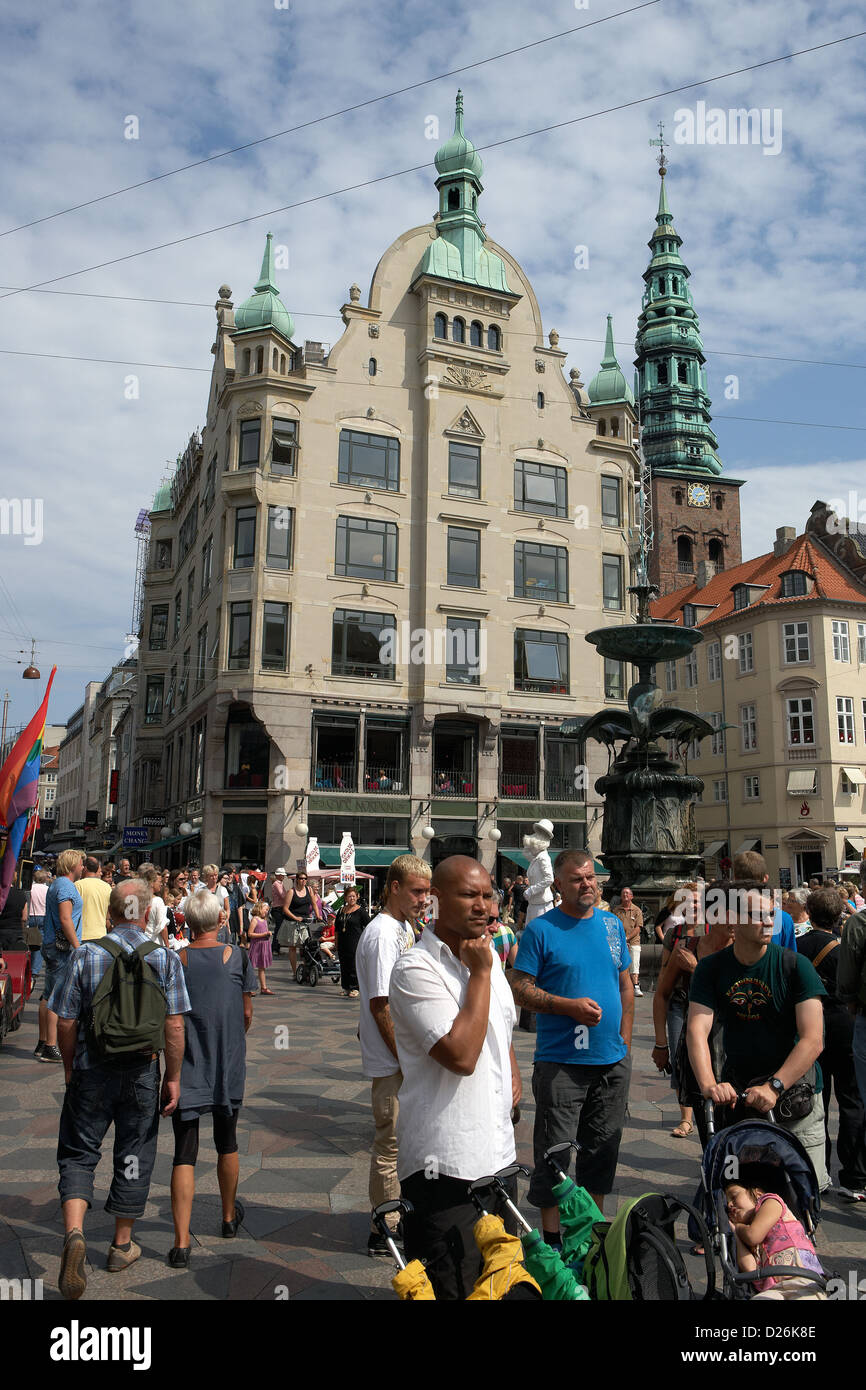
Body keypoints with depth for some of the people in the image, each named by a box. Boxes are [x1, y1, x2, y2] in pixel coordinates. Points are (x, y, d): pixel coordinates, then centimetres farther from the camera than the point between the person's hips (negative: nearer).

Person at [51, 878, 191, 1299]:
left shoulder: (86, 954, -9)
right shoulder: (166, 957, -8)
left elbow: (66, 1021, -5)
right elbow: (175, 1025, -9)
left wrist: (70, 1070, 10)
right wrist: (173, 1078, 1)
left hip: (91, 1071, 0)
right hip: (142, 1072, 1)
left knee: (77, 1152, 12)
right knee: (133, 1156, 15)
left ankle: (74, 1232, -9)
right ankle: (121, 1245, 27)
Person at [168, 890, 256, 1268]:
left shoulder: (176, 961, -8)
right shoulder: (237, 957, -6)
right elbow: (247, 1014, 1)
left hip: (186, 1068, -1)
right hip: (228, 1067, 1)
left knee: (184, 1153, 3)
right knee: (226, 1143, 20)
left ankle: (181, 1243, -2)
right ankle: (229, 1217, 38)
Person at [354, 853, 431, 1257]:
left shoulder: (405, 928, 10)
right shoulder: (382, 934, -20)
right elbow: (380, 1005, -22)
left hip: (408, 1056, 9)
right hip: (390, 1062, -9)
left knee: (401, 1141, 20)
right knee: (390, 1144, 2)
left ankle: (395, 1217, 35)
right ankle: (384, 1233, 16)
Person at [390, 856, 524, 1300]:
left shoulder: (486, 956, 9)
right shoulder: (416, 969, -17)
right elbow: (461, 1055, -26)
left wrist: (513, 1073, 9)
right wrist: (480, 973, -20)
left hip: (499, 1152, 8)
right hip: (445, 1163, -8)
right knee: (450, 1286, 1)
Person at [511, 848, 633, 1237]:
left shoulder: (613, 924, 8)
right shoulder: (541, 929, -8)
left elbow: (625, 985, 15)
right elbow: (520, 989, -10)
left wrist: (624, 1040, 9)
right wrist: (569, 1006, -20)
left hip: (613, 1060, 5)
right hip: (560, 1062, -5)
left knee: (603, 1148, 16)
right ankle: (551, 1239, 17)